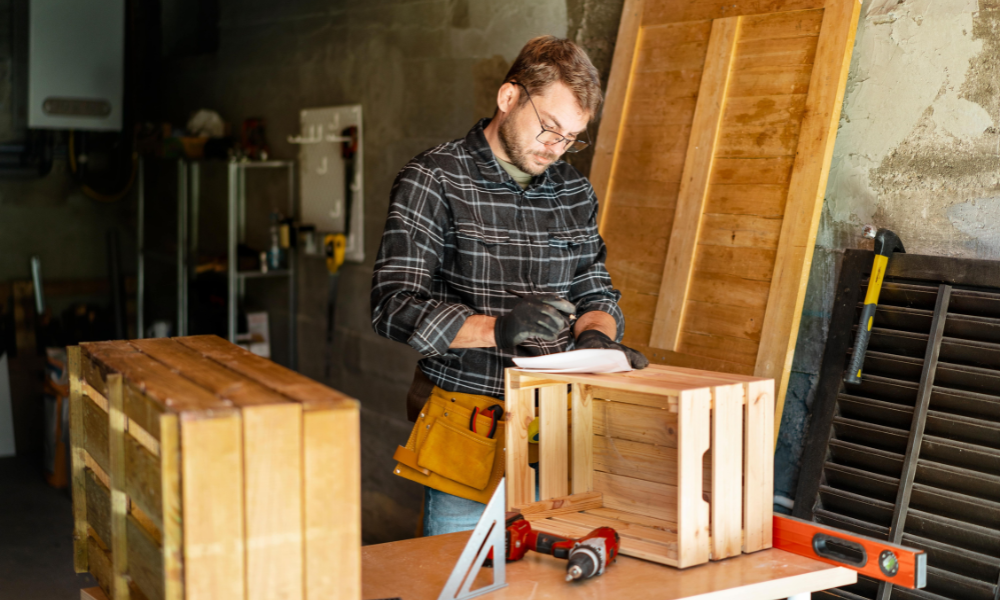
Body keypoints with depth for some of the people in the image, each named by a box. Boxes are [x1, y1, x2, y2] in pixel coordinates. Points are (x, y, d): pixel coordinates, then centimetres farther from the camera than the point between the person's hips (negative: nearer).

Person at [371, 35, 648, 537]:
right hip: (470, 433, -4)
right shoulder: (433, 181, -6)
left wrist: (595, 335, -7)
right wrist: (496, 329, -26)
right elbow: (394, 306, -13)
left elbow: (595, 290, 17)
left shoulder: (575, 191, 12)